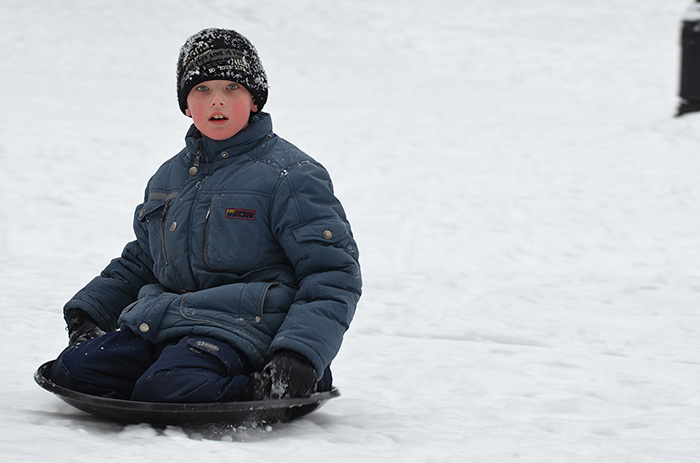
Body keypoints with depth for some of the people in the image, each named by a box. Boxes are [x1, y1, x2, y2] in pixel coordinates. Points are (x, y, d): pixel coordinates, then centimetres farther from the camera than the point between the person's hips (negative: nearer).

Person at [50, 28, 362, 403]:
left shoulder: (288, 176, -1)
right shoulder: (168, 178, 21)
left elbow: (333, 275, -7)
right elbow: (138, 263, 35)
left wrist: (299, 355, -21)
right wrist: (88, 310, 18)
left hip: (241, 331, -8)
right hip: (160, 327, 8)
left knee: (165, 390, -35)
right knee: (71, 372, -14)